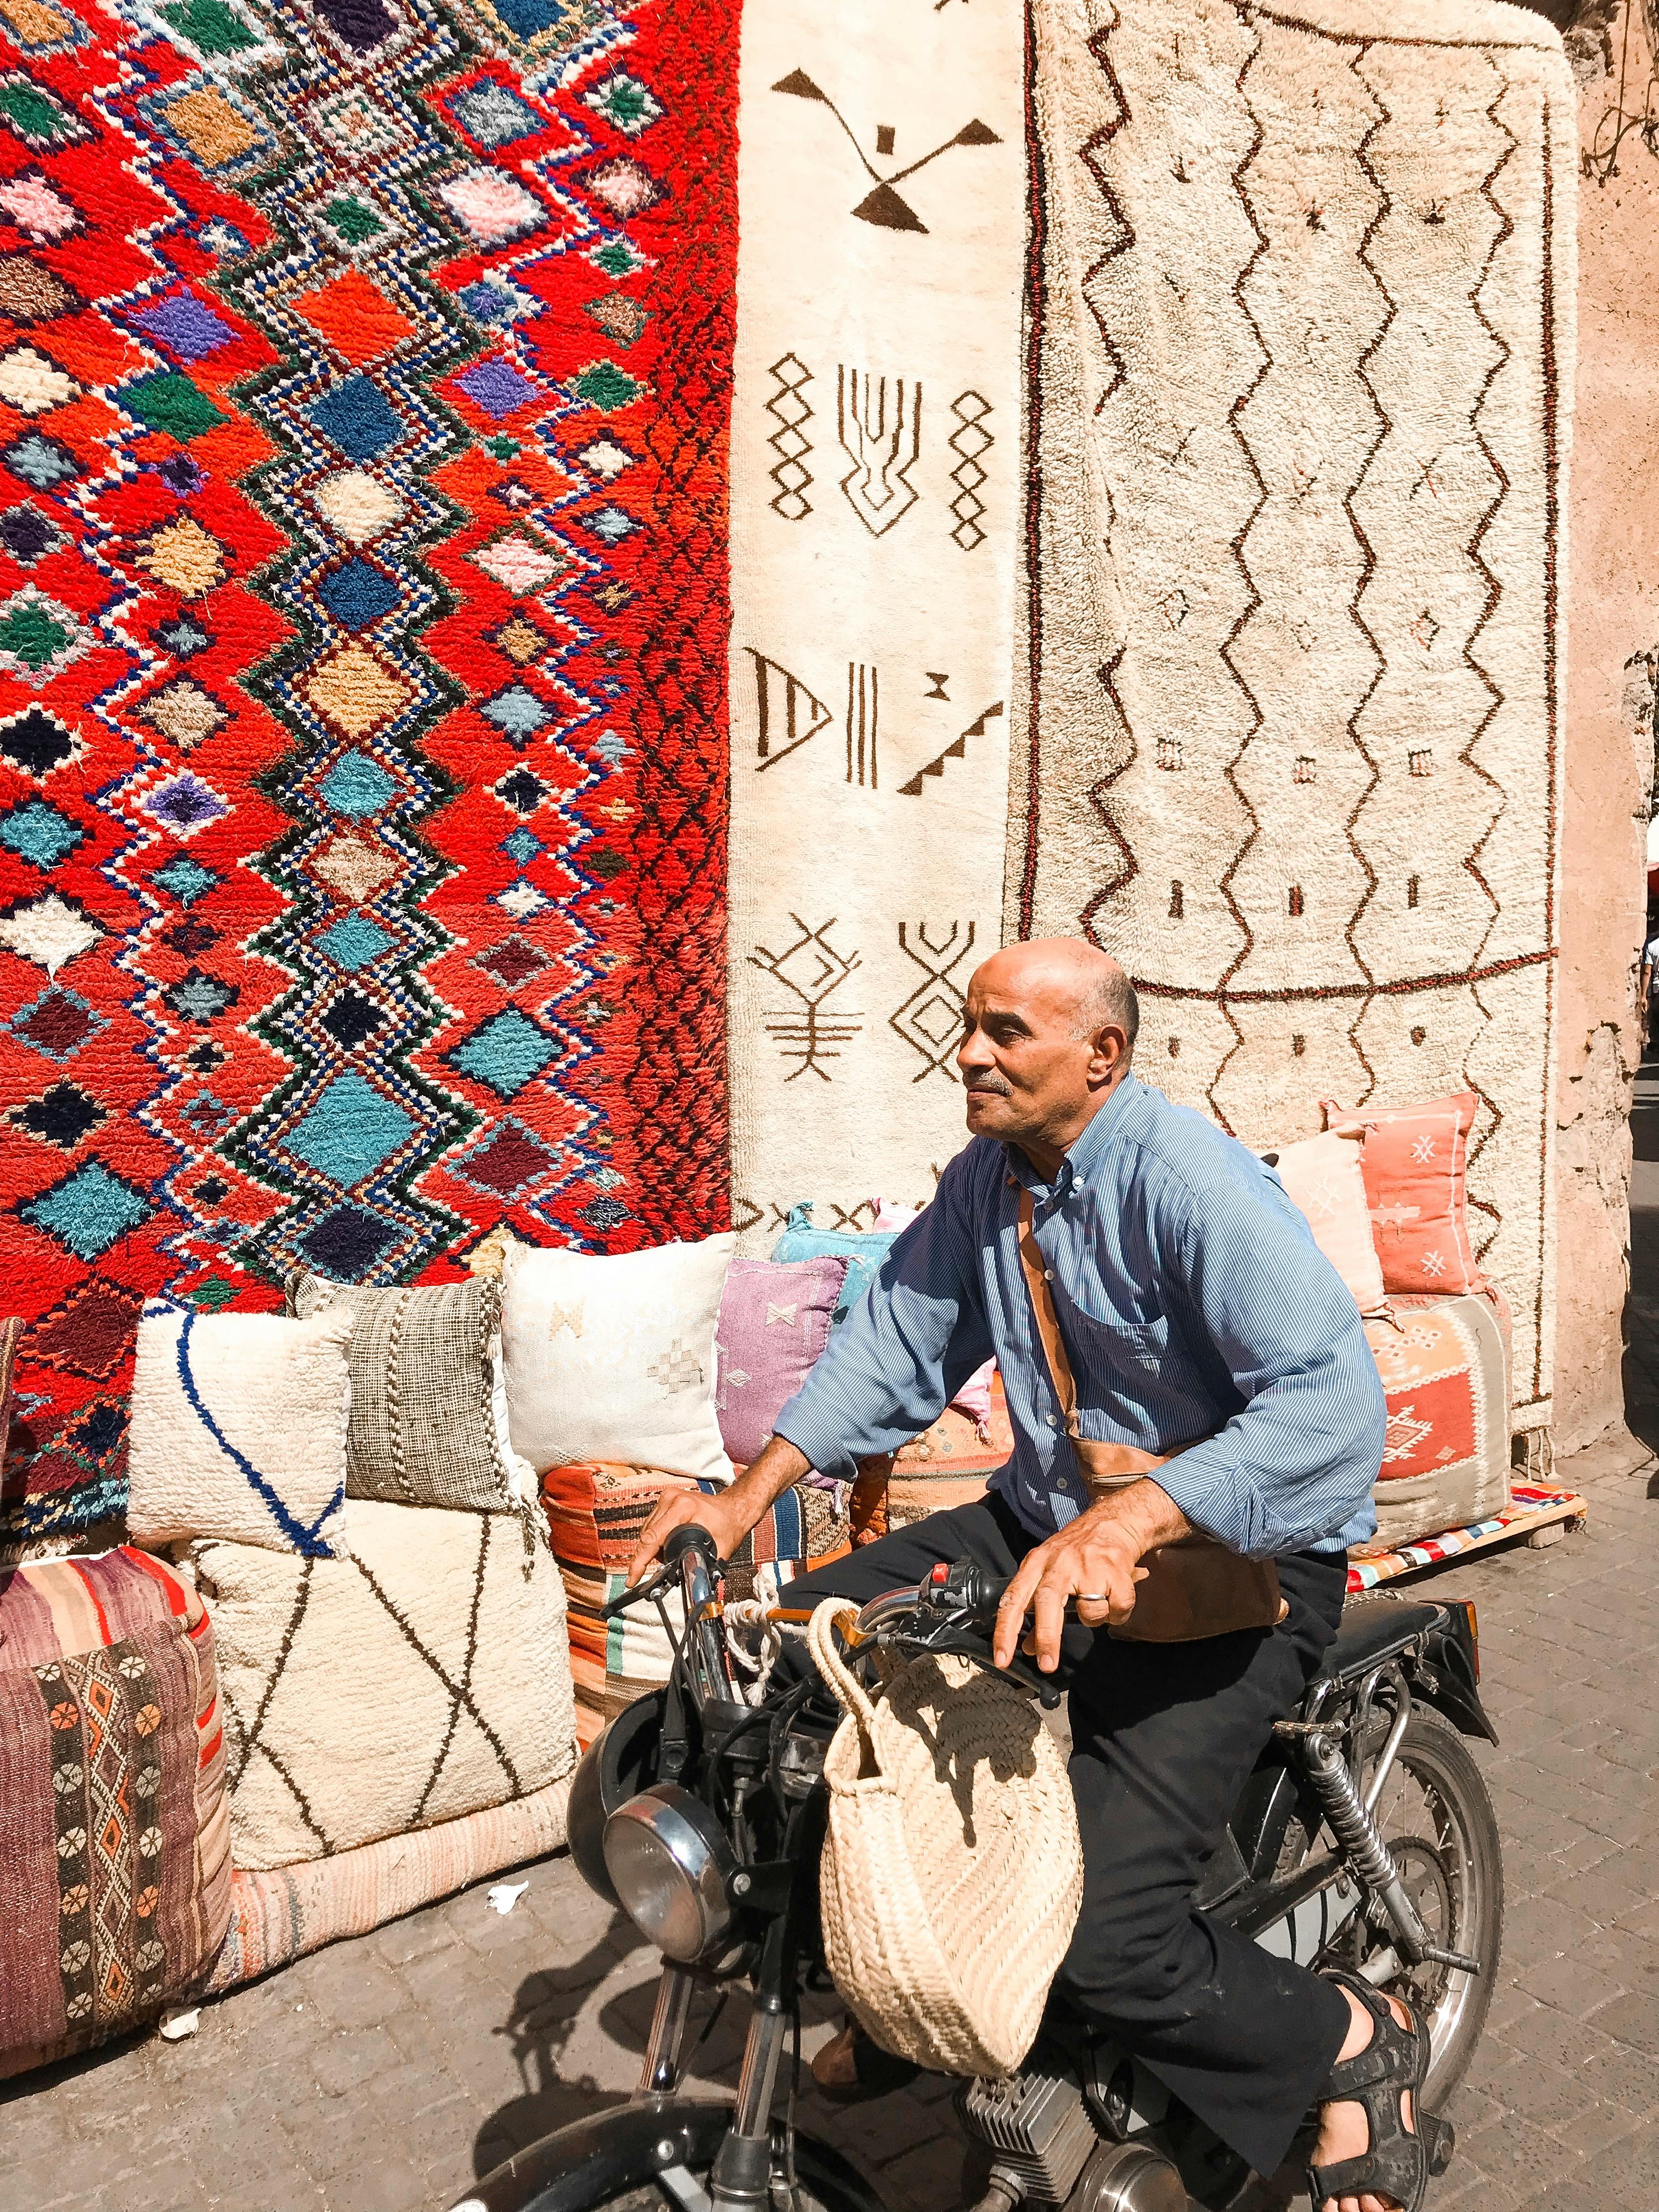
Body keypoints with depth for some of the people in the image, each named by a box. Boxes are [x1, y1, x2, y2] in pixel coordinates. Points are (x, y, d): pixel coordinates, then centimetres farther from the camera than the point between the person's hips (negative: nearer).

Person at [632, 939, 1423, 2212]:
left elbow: (1333, 1399, -31)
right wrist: (751, 1496, -6)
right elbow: (898, 1342, 6)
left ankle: (1354, 2040, 15)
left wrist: (1126, 1524, -44)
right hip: (1049, 1527, 8)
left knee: (1099, 1936, -18)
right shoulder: (985, 1178, 4)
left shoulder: (1184, 1176, -21)